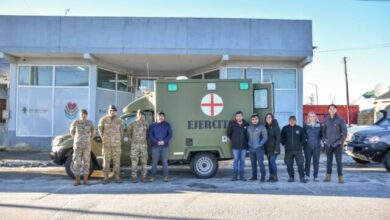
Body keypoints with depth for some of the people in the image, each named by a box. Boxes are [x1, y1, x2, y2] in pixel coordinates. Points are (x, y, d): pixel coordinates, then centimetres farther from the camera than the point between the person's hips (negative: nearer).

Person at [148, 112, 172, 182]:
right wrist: (157, 142, -13)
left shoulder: (167, 125, 6)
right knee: (154, 162, 2)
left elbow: (170, 135, 2)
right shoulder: (153, 125, 6)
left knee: (165, 161, 2)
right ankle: (153, 176, 10)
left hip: (165, 146, 0)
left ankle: (166, 176, 7)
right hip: (155, 147, 0)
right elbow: (150, 135, 1)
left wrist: (164, 141, -13)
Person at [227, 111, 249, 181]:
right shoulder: (232, 124, -2)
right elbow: (229, 133, 8)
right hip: (235, 146, -1)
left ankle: (242, 176, 13)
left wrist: (246, 141, 7)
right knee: (235, 160, 1)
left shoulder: (246, 124, 1)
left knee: (242, 161, 6)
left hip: (244, 146, 1)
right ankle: (235, 176, 8)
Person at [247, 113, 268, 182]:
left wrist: (260, 144, -12)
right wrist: (249, 143, 8)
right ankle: (254, 176, 20)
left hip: (259, 148, -5)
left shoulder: (262, 127, -4)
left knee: (260, 162, -9)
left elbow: (265, 137, -6)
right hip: (251, 148, 5)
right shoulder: (249, 127, 11)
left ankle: (263, 177, -2)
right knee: (253, 163, 10)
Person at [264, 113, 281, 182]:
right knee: (270, 162, 8)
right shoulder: (265, 127, 9)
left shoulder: (275, 127, -8)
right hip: (268, 148, 6)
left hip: (273, 148, -6)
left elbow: (278, 138, -11)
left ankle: (275, 177, -3)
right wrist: (264, 148, 8)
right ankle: (271, 176, 14)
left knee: (272, 161, -11)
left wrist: (276, 148, -17)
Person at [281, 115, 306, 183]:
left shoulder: (300, 129, 3)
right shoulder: (285, 128, 3)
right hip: (288, 150, 1)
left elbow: (303, 138, 13)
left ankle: (302, 177, 2)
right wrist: (284, 144, 4)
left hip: (298, 150, -1)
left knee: (300, 164, -5)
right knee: (289, 165, 5)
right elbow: (282, 138, 13)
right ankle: (291, 177, 16)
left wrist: (301, 145, 5)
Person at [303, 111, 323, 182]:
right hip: (308, 146, 0)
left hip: (317, 146, 0)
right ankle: (307, 175, 14)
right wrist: (305, 139, -6)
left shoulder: (319, 125, 4)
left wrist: (319, 139, -3)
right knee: (307, 161, 3)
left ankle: (316, 176, 8)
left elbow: (322, 134, 11)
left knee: (316, 161, 1)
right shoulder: (306, 126, 3)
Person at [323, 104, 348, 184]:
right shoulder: (326, 120, 6)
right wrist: (324, 140, 4)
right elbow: (324, 131, 13)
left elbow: (345, 132, -2)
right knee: (329, 160, 10)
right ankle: (328, 176, 18)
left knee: (339, 161, -2)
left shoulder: (340, 120, -4)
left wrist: (341, 141, -8)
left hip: (337, 144, -3)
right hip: (328, 144, 3)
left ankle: (340, 177, 5)